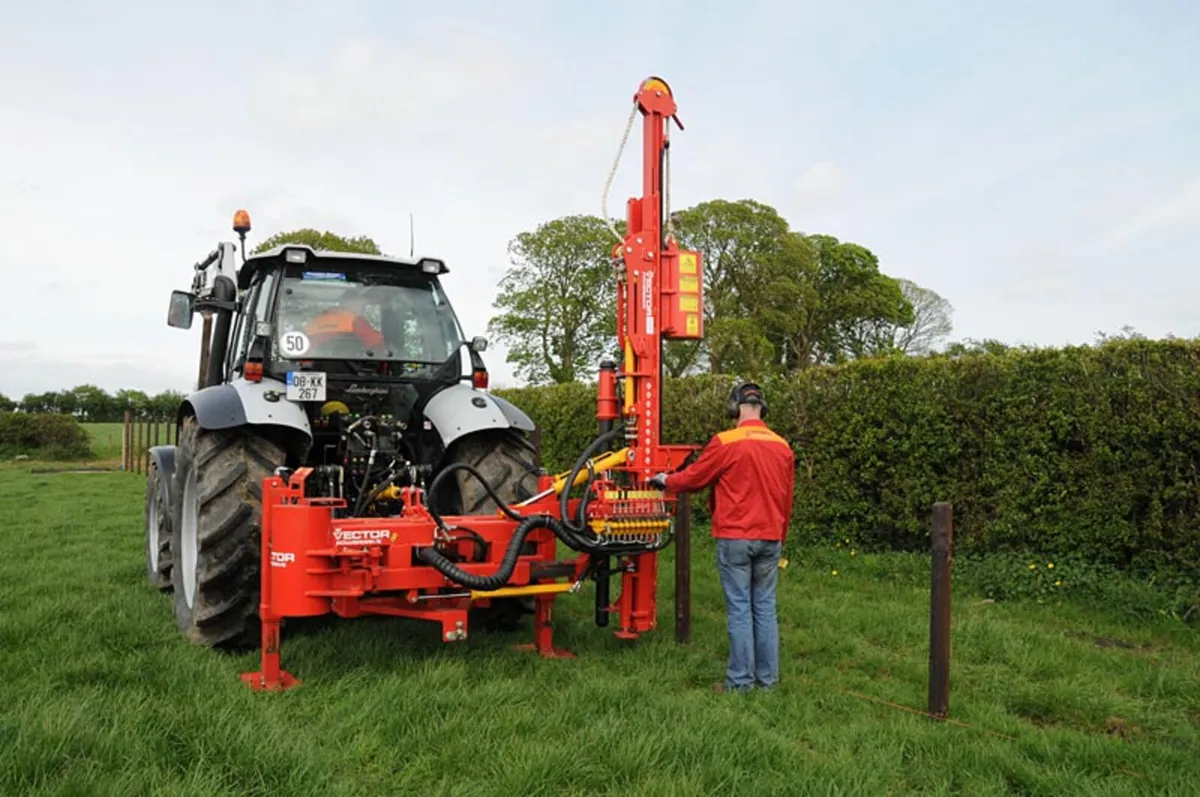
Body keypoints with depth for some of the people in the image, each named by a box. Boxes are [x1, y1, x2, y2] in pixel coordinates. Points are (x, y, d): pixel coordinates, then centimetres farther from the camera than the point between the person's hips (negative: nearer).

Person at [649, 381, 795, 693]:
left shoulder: (725, 443, -11)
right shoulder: (782, 447, 6)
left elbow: (694, 477, -1)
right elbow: (787, 499, 13)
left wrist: (664, 480, 18)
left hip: (735, 539, -5)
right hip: (770, 539, 5)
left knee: (739, 609, 1)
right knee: (765, 608, 10)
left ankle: (740, 681, 6)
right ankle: (768, 678, 16)